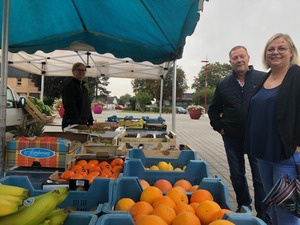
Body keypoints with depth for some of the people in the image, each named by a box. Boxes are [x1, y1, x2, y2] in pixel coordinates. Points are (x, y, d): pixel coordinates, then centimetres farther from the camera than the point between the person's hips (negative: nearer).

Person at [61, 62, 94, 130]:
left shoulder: (83, 87, 17)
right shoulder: (69, 87, -8)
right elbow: (71, 107, -17)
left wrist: (90, 122, 14)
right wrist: (78, 123, -22)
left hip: (83, 124, 8)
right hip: (71, 125, -8)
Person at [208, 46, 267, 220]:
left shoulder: (264, 79, -5)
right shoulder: (224, 84, 5)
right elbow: (213, 109, 15)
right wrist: (219, 128, 6)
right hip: (232, 138, 3)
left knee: (260, 176, 4)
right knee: (237, 175, 13)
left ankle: (263, 213, 22)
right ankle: (243, 206, 34)